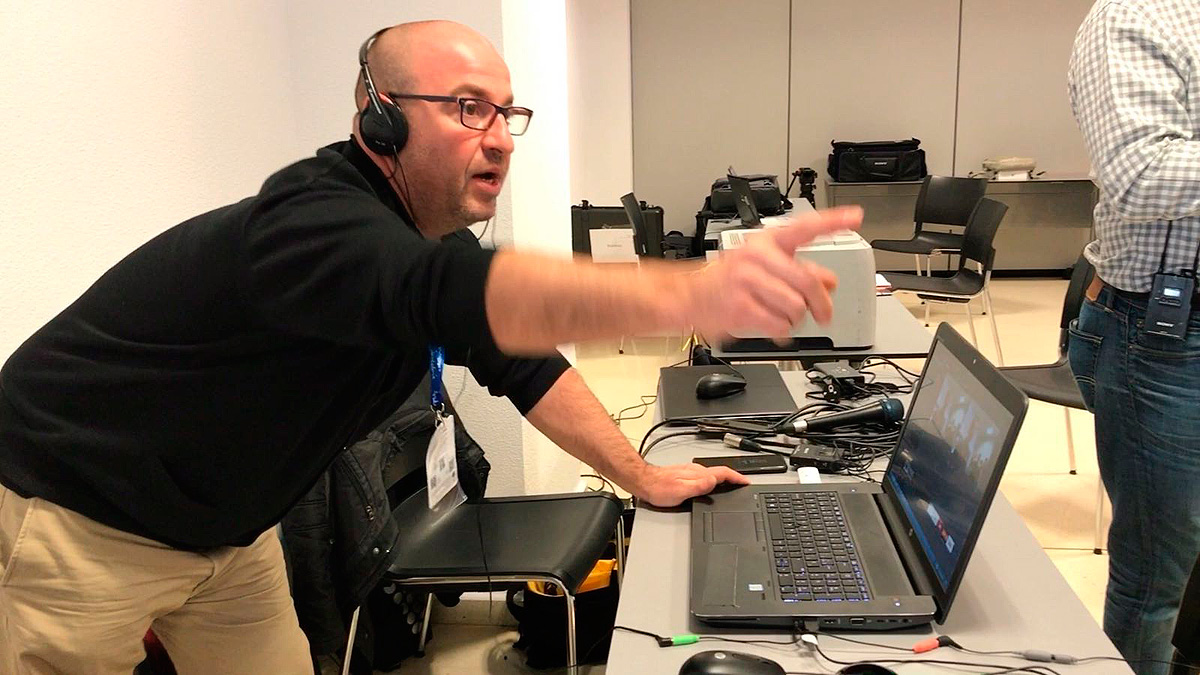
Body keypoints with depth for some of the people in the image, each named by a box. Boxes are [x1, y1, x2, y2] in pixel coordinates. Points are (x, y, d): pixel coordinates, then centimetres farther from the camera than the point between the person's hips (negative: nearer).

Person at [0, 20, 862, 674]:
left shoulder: (433, 236, -4)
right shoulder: (314, 221, -33)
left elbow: (522, 357, 2)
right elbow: (482, 296, -53)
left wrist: (641, 475, -1)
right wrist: (691, 293, -66)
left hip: (223, 526, 8)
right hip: (76, 515, -8)